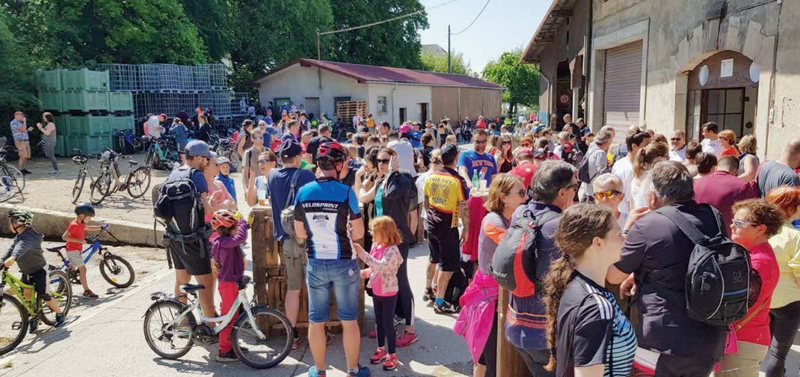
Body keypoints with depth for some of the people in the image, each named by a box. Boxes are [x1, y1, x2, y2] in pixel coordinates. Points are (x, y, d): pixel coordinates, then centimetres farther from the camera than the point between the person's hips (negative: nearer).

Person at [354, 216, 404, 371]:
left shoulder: (392, 250, -23)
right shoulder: (375, 246, 1)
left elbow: (381, 266, -39)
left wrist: (362, 253, -42)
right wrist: (367, 272, -7)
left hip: (389, 293, -7)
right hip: (376, 291, 7)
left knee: (388, 324, 2)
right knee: (379, 322, 19)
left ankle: (392, 355, 16)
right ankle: (381, 349, 35)